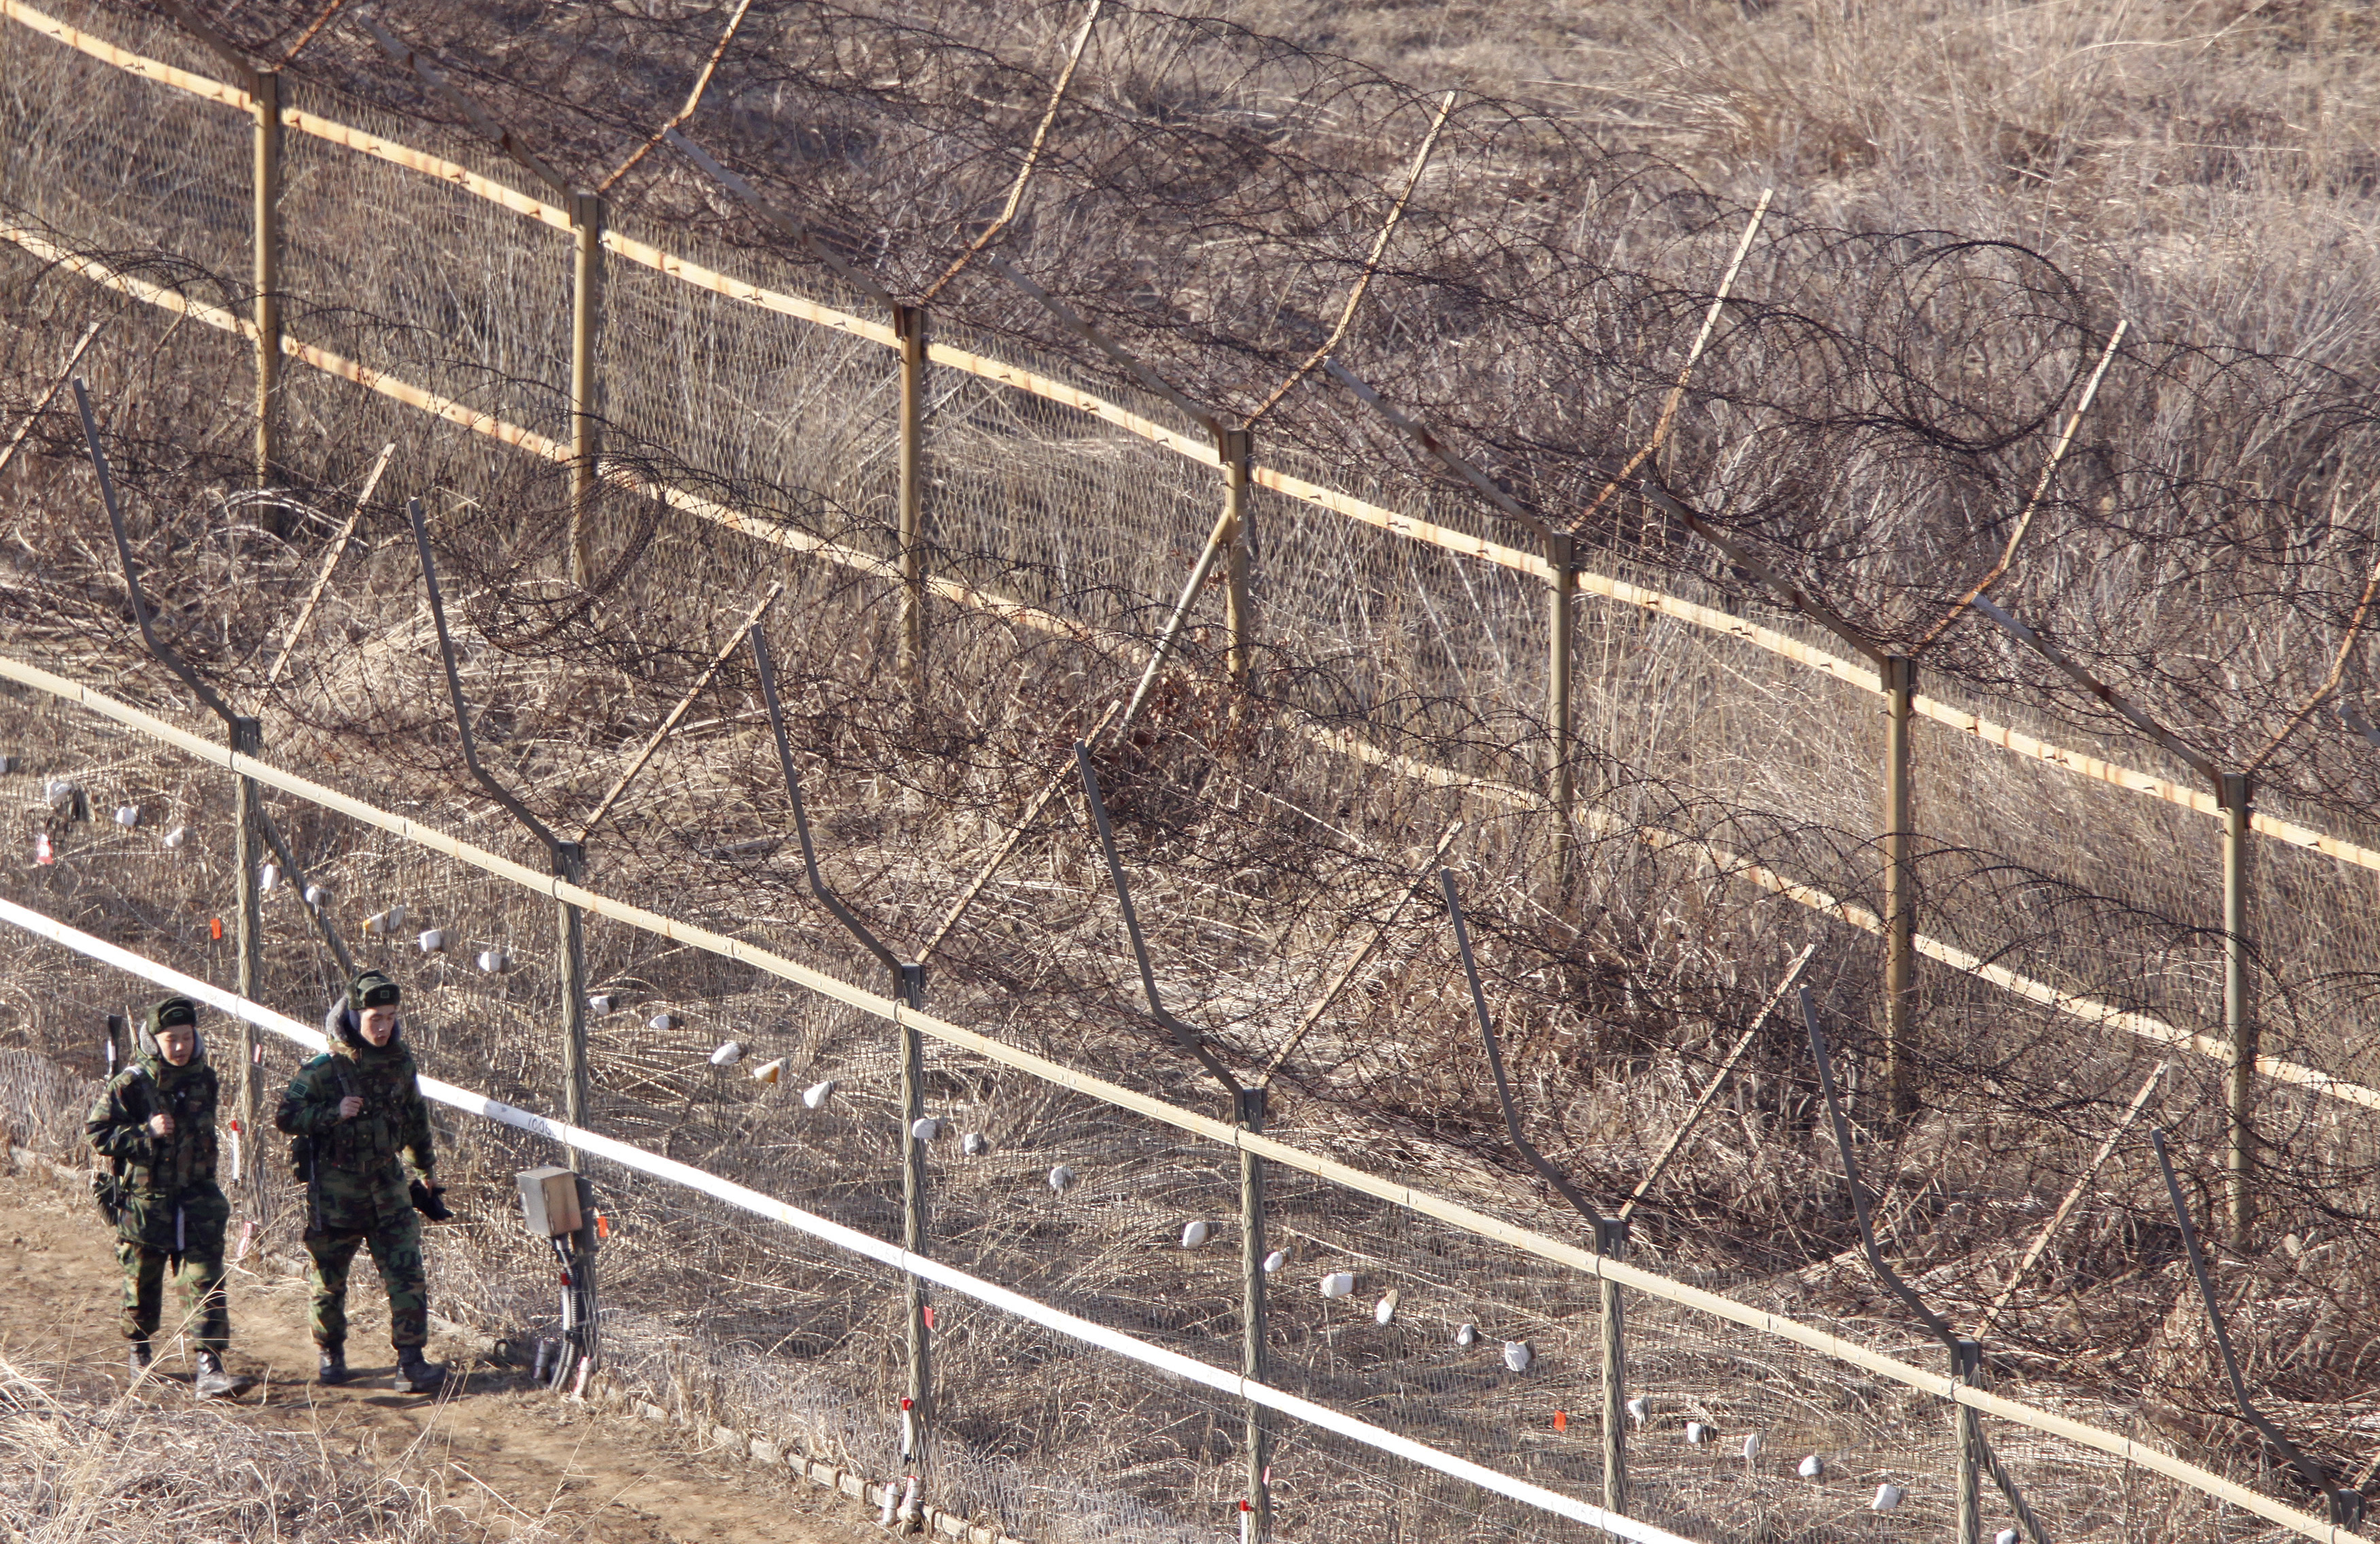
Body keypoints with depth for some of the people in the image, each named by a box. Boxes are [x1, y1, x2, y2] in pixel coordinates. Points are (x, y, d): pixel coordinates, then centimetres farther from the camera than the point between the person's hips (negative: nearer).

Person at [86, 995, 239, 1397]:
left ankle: (210, 1368, -13)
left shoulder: (204, 1079, 5)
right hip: (144, 1201, -2)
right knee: (142, 1286, 12)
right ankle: (139, 1353, 35)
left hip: (197, 1198, 2)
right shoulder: (130, 1084, -9)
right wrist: (146, 1133, -20)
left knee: (206, 1284, -9)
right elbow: (96, 1133, -10)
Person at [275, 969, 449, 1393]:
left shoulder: (399, 1064, 3)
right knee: (331, 1279, 10)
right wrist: (333, 1113, -24)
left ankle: (411, 1364, -11)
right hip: (335, 1190, -3)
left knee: (407, 1274, -9)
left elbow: (417, 1119, 18)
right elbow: (285, 1116, -12)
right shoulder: (325, 1069, -11)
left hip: (386, 1184, 3)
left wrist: (428, 1172, 26)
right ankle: (331, 1353, 31)